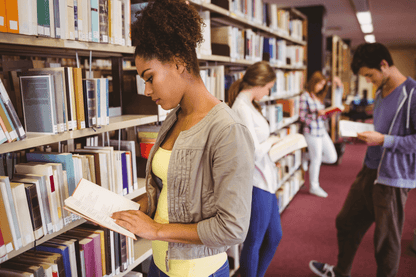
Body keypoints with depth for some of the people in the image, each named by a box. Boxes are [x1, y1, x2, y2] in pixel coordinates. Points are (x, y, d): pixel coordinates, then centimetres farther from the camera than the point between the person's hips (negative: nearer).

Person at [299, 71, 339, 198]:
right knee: (316, 160, 2)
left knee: (332, 158, 9)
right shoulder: (305, 97, -10)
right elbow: (302, 117, -13)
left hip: (322, 130, 8)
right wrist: (317, 114, -21)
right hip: (312, 131, -8)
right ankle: (314, 187, 19)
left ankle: (308, 157, 27)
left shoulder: (318, 96, 13)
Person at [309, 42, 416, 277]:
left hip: (393, 179, -9)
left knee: (387, 240, 6)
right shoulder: (381, 92, 11)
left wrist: (383, 140, -24)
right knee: (347, 223, 20)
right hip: (370, 171, 9)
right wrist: (367, 134, 7)